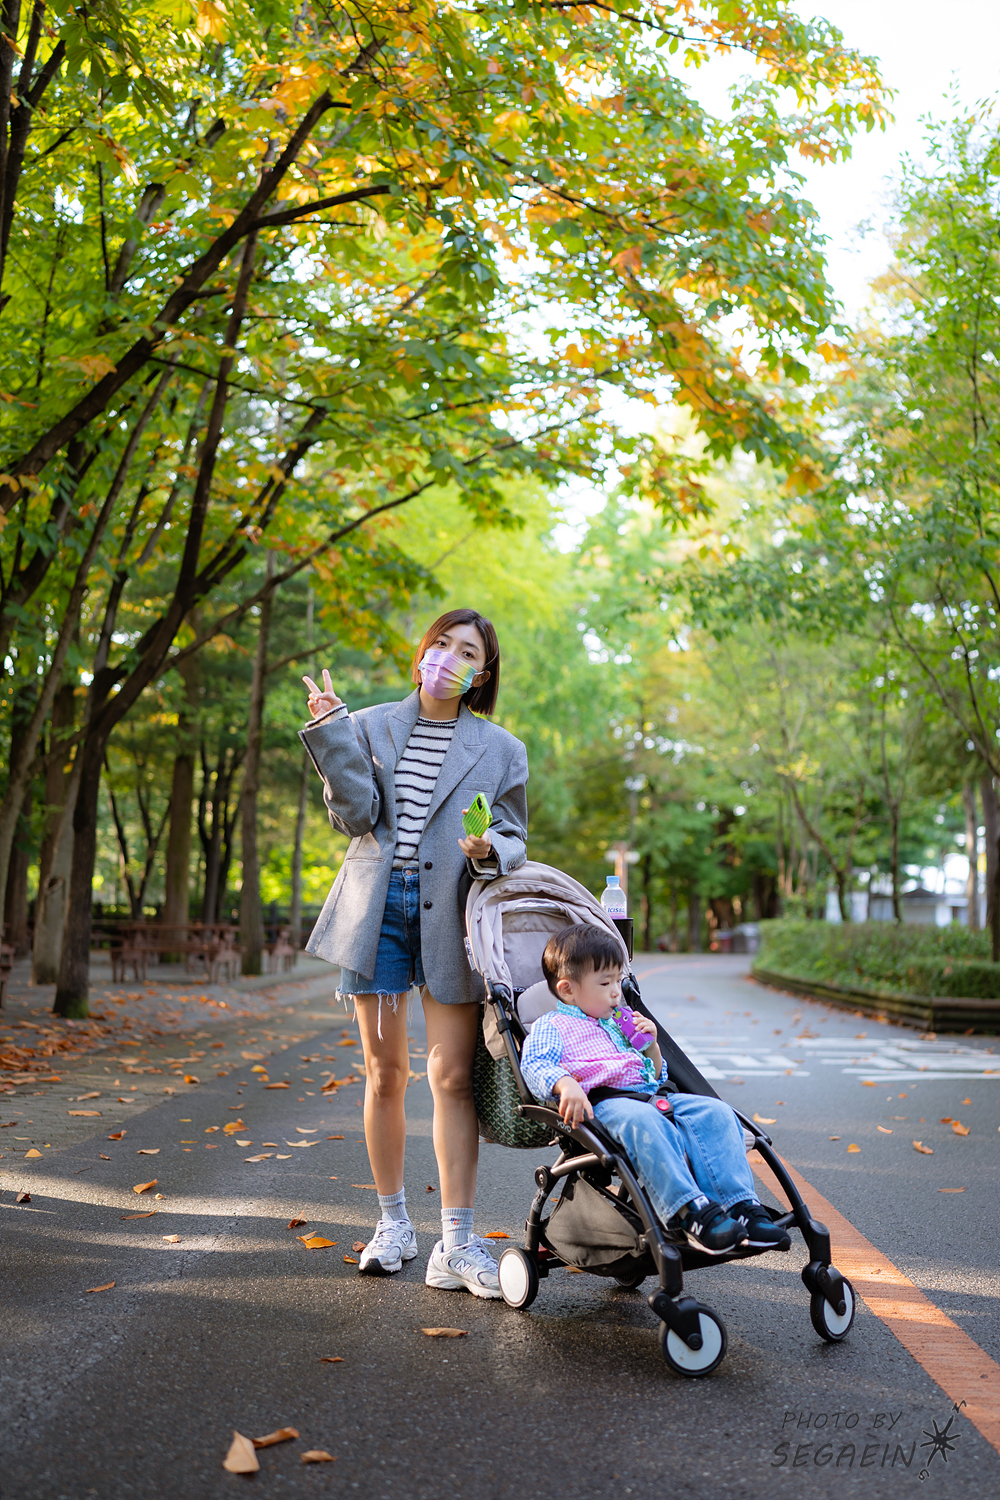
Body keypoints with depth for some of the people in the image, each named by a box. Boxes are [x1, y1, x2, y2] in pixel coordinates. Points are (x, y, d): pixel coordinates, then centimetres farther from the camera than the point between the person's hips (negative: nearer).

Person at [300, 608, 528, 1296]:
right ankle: (394, 1224, 23)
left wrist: (490, 851, -13)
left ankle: (457, 1245, 3)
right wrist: (331, 731, -11)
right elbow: (356, 815, -4)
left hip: (450, 912, -1)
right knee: (385, 1072, 8)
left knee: (453, 1077, -4)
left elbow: (514, 838, 10)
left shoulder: (500, 748, 7)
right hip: (377, 906, 1)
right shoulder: (370, 727, 8)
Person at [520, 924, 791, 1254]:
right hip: (602, 1100, -7)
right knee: (641, 1121, -40)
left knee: (716, 1113, -14)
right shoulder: (551, 1025, 11)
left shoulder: (617, 1025, 32)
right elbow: (534, 1065, -10)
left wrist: (651, 1047, 16)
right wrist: (566, 1084, -29)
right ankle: (690, 1211, -46)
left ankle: (742, 1206, -24)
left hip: (654, 1095, 7)